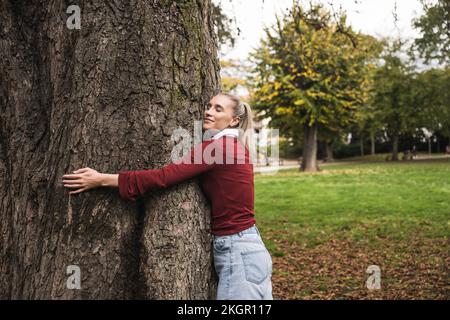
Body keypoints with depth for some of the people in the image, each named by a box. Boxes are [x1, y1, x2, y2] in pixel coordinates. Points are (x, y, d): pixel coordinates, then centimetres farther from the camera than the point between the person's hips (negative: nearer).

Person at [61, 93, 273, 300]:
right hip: (244, 247, 9)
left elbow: (163, 177, -20)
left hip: (239, 252, -9)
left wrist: (103, 179, -16)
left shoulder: (219, 146, -15)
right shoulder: (236, 145, 12)